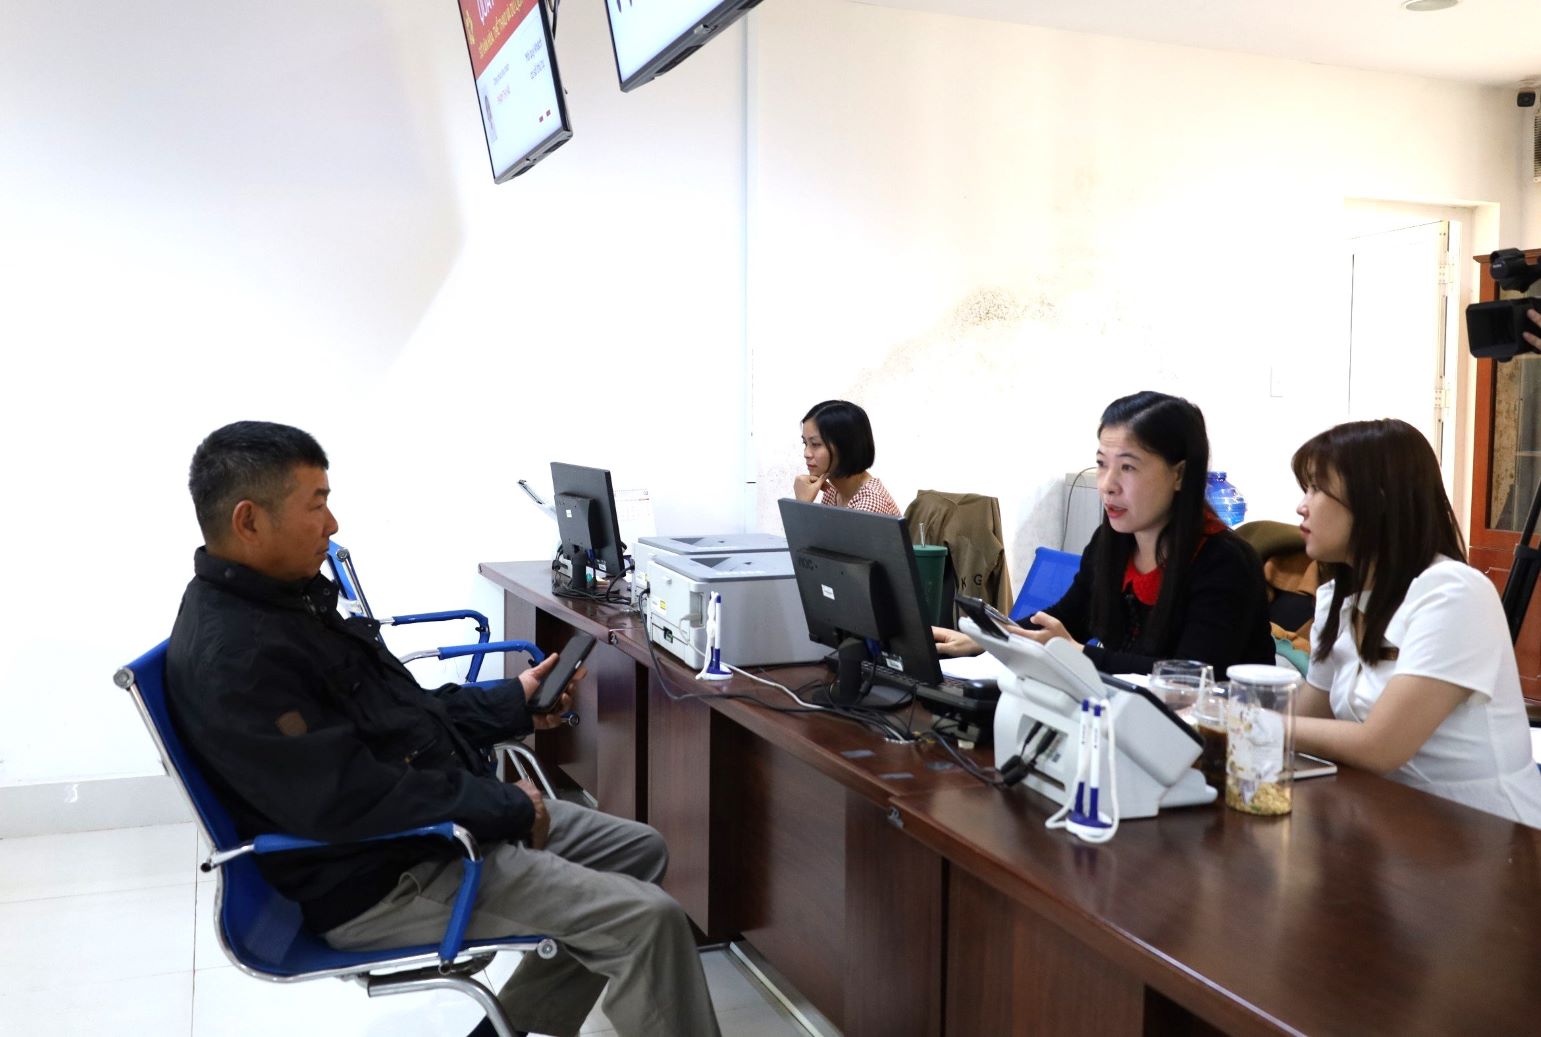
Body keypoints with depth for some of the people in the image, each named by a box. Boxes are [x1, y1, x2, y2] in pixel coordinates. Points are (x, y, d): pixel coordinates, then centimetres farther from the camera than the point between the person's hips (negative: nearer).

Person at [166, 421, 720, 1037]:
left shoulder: (289, 598, 7)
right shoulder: (233, 658, -24)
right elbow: (350, 800, -28)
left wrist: (513, 704, 9)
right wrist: (505, 808, -19)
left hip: (433, 819, 10)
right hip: (381, 884, -10)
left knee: (640, 851, 14)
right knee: (646, 920, -16)